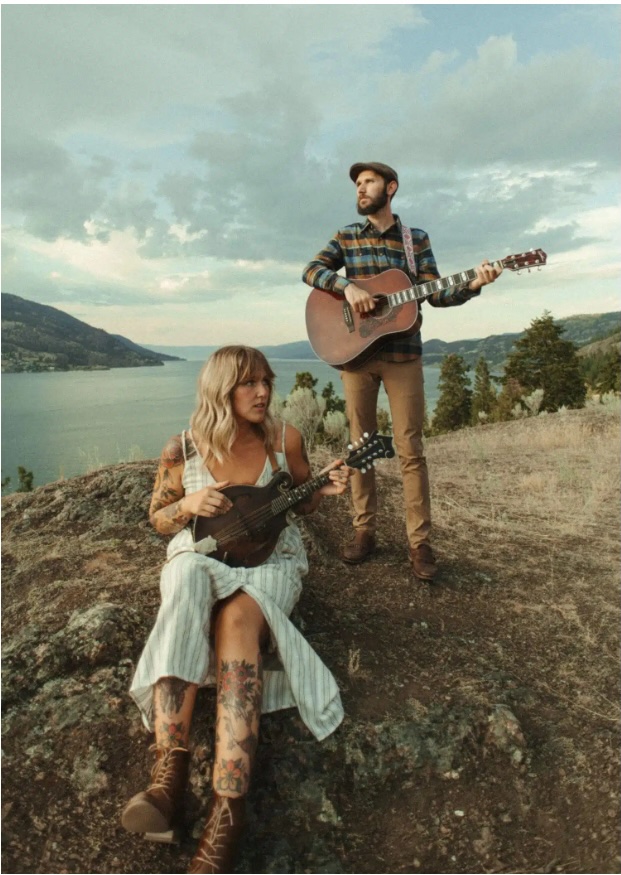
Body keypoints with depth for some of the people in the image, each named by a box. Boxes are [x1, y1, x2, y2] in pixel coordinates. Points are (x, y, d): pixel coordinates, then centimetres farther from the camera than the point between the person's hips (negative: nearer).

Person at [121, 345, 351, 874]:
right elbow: (158, 518, 7)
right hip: (201, 555, 1)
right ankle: (170, 770, -42)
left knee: (238, 617, -35)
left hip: (270, 559, 0)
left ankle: (228, 807, -43)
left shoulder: (285, 439, -2)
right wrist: (188, 505, -15)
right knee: (188, 588, -37)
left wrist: (325, 490, -11)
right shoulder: (183, 451, -4)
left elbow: (298, 503, 11)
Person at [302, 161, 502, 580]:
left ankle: (420, 540, 5)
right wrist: (347, 285, -19)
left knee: (410, 447, -2)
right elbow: (311, 270, -2)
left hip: (402, 353, -1)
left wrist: (473, 285, -13)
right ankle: (365, 530, 16)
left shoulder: (417, 239, 8)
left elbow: (436, 295, 4)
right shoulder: (346, 236, 10)